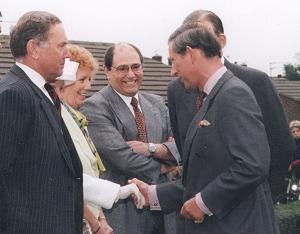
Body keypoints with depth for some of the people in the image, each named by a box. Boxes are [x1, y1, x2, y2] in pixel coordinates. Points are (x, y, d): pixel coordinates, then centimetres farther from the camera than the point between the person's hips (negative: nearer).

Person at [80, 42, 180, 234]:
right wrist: (161, 168, -6)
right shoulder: (94, 107, -9)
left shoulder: (157, 103, 12)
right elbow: (122, 157, -18)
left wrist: (151, 148, -14)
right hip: (123, 211, -5)